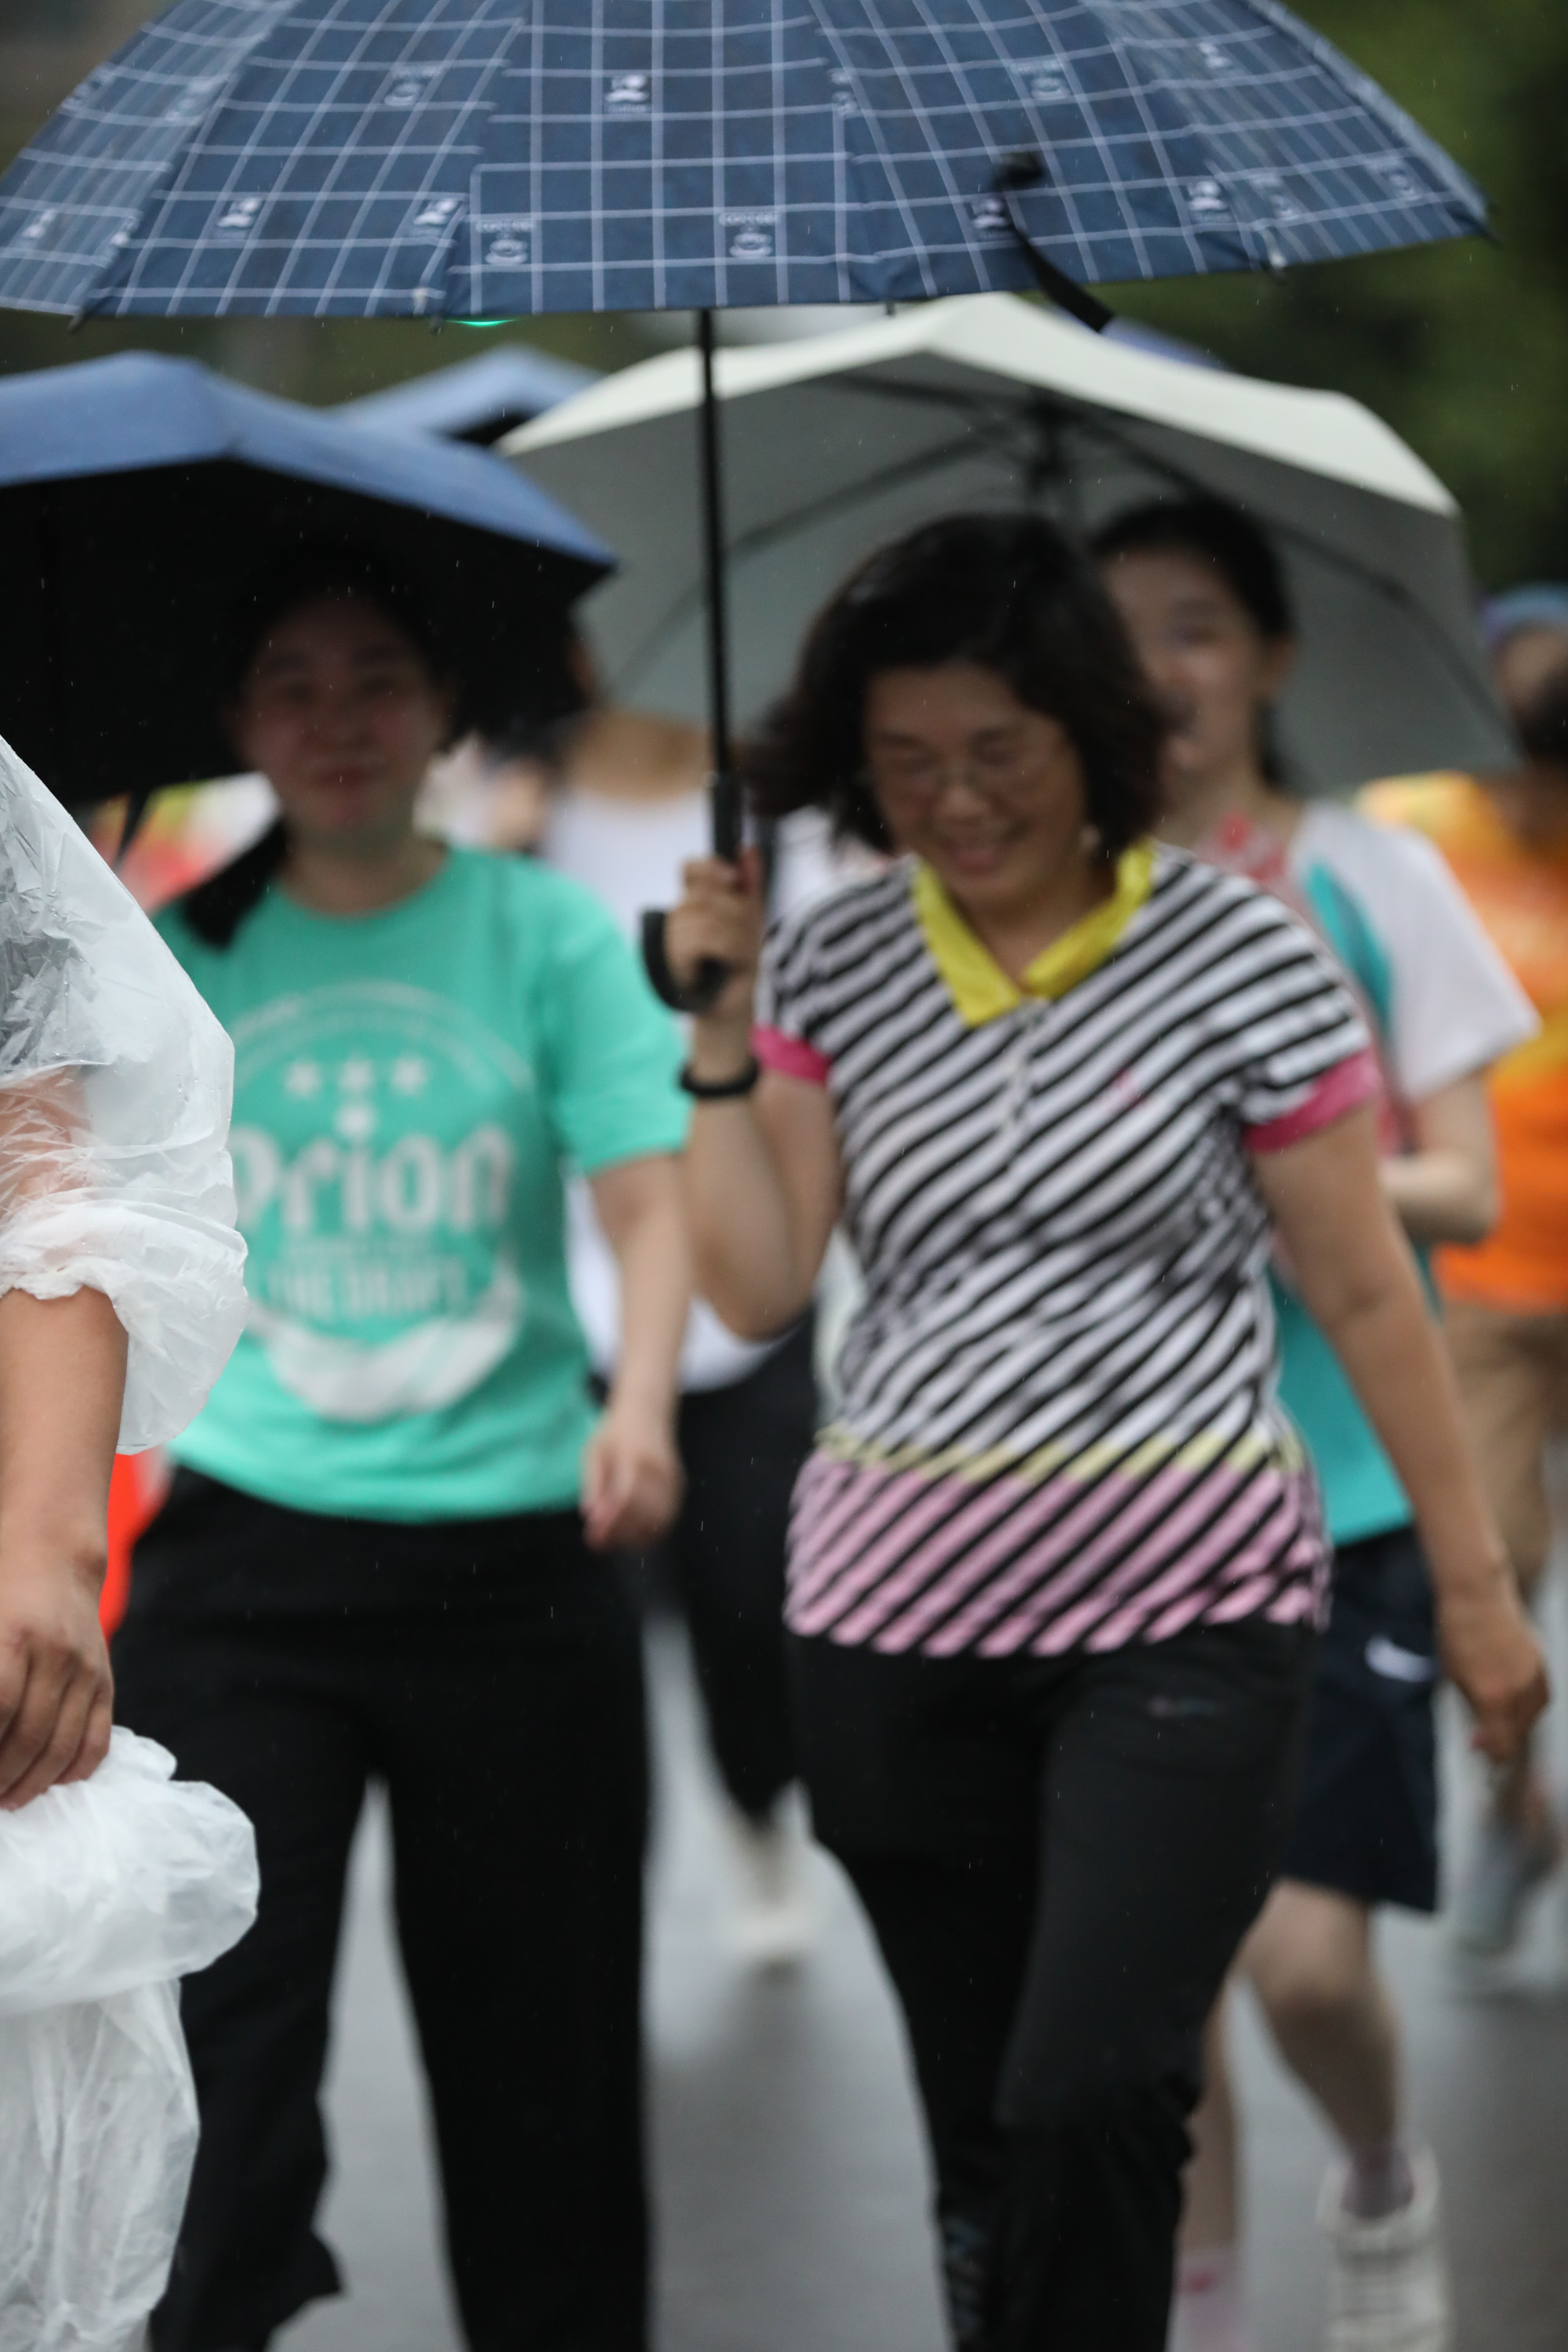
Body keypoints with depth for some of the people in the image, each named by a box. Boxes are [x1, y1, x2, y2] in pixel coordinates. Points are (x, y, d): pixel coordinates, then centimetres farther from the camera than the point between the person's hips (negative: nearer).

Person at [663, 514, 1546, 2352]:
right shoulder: (828, 971, 4)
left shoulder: (1238, 958, -5)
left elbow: (1361, 1293, 0)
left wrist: (1472, 1580, 2)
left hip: (1185, 1604, -3)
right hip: (902, 1608, 4)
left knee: (1093, 2095, -18)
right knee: (979, 2128, 10)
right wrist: (723, 1037, -8)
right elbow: (756, 1291, 1)